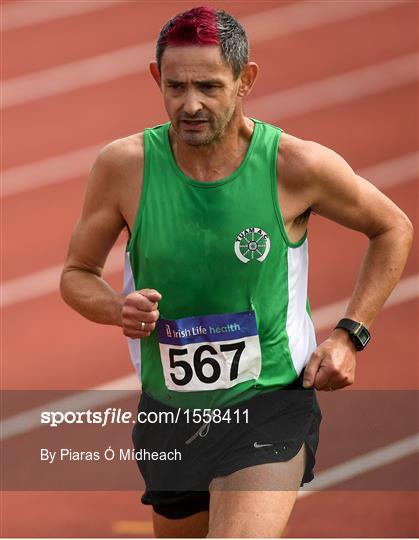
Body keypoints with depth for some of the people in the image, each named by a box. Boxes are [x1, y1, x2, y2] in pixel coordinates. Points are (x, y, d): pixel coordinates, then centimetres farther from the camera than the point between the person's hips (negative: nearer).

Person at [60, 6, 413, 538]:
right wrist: (117, 308, -18)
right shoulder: (125, 165, -10)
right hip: (167, 409, 4)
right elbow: (76, 274, 5)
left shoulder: (297, 164, -14)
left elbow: (393, 229, 4)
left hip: (269, 401, -4)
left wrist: (349, 335, -4)